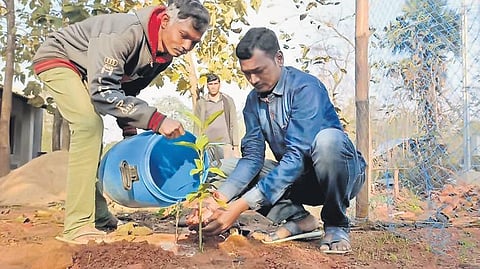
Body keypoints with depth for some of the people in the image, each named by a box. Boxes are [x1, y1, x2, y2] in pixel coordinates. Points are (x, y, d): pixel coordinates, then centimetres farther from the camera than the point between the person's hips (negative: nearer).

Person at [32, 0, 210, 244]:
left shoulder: (164, 54, -9)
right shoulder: (127, 32, -36)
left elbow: (128, 90, 4)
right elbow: (103, 91, -41)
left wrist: (130, 130, -4)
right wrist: (156, 120, -45)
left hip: (84, 72, 9)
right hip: (56, 58, -9)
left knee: (91, 133, 8)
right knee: (89, 125, -25)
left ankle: (99, 217, 19)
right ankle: (77, 226, -23)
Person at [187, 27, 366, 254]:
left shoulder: (305, 88, -22)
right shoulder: (253, 101, -1)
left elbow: (297, 156, -32)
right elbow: (252, 157, -9)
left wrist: (240, 207, -37)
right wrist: (220, 200, -27)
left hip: (343, 174, -5)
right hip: (297, 178, 6)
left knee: (327, 138, -38)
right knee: (226, 168, -6)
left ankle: (336, 226, -14)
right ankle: (296, 218, -6)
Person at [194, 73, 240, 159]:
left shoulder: (228, 101, 8)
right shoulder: (201, 103, 7)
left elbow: (233, 125, 6)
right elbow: (197, 128, 7)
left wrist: (236, 147, 1)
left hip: (226, 145, 0)